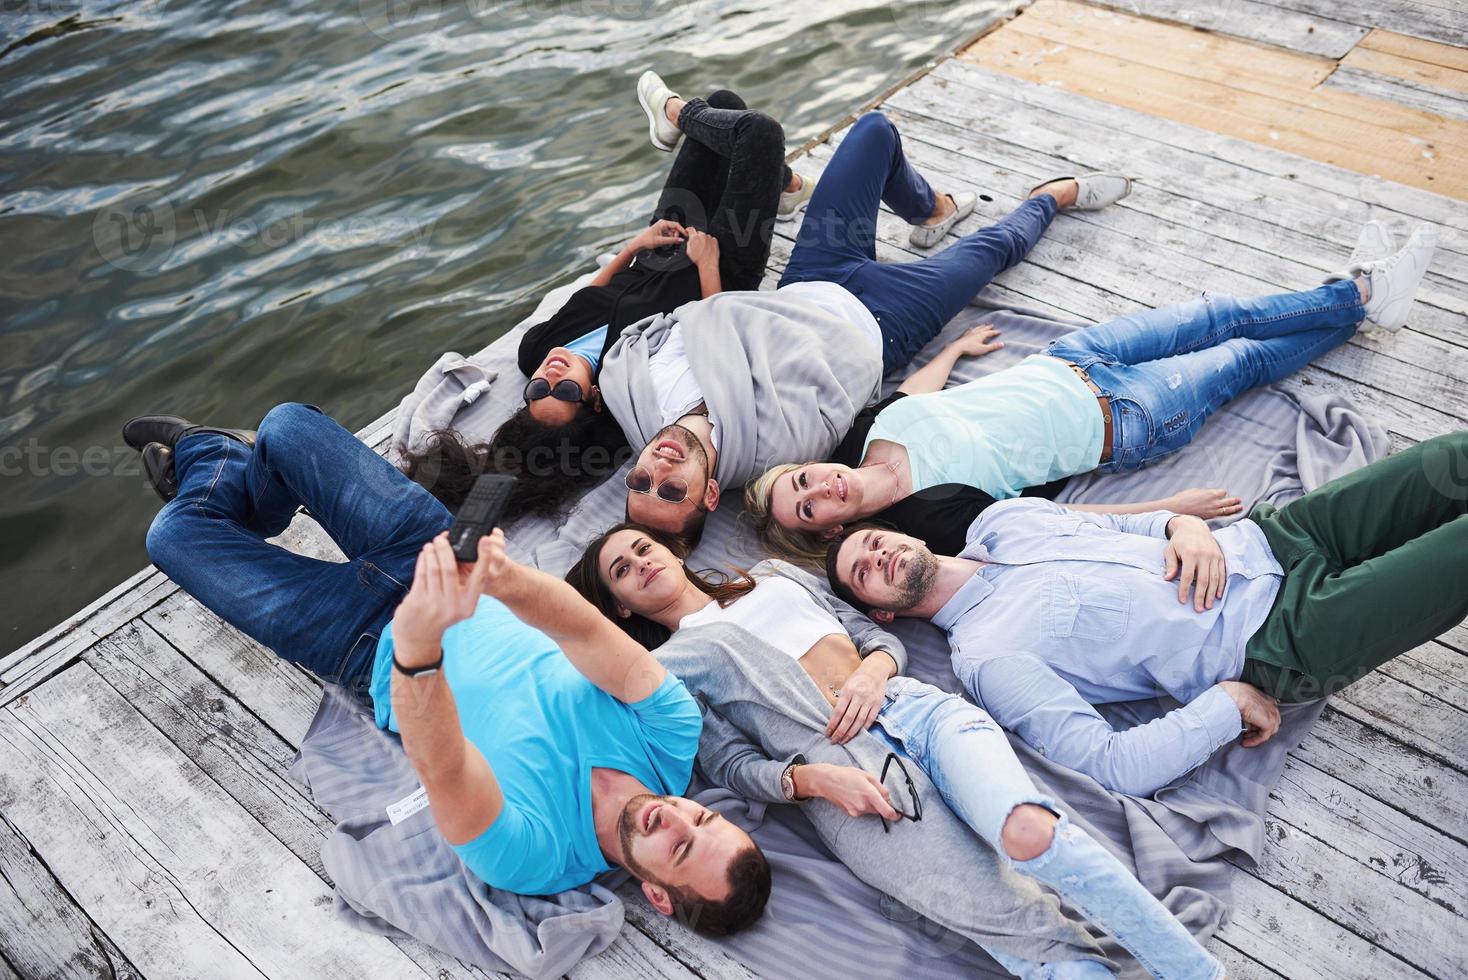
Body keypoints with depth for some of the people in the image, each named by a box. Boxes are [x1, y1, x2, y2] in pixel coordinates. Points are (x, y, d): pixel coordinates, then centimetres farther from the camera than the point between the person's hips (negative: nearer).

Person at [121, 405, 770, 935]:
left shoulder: (534, 859, -31)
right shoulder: (673, 740, -21)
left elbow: (442, 770, -49)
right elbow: (589, 634, -34)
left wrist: (419, 643, -69)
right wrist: (503, 580, -55)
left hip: (371, 648, -4)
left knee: (175, 532, 2)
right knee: (285, 424, 8)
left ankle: (211, 458, 40)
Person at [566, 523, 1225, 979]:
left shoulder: (772, 576, 26)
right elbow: (730, 764, 1)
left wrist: (871, 671, -2)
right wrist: (811, 780, -18)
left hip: (919, 709, 2)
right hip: (842, 777, -2)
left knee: (1028, 832, -28)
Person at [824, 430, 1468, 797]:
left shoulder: (998, 520, 7)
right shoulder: (982, 656, -14)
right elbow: (1110, 766, -20)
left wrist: (1185, 525, -6)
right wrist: (1227, 704, -20)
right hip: (1280, 647, -6)